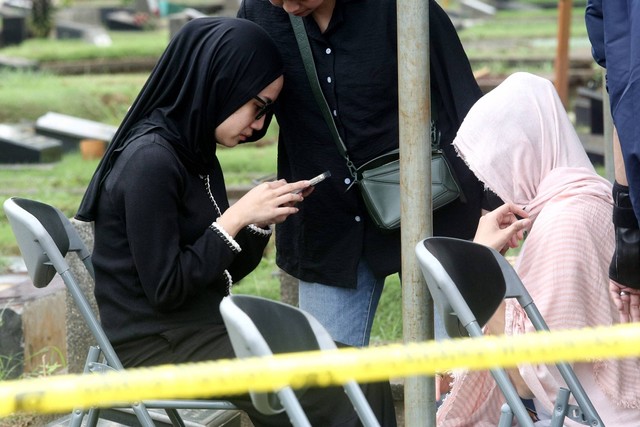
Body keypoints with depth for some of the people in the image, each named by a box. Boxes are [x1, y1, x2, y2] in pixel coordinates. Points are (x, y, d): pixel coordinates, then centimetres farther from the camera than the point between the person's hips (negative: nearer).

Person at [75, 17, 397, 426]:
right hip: (159, 347, -9)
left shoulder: (195, 153, 10)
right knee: (343, 393, -17)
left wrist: (261, 219, -1)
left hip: (206, 325, 9)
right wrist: (238, 216, -16)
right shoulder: (150, 161, -18)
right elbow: (165, 289, -19)